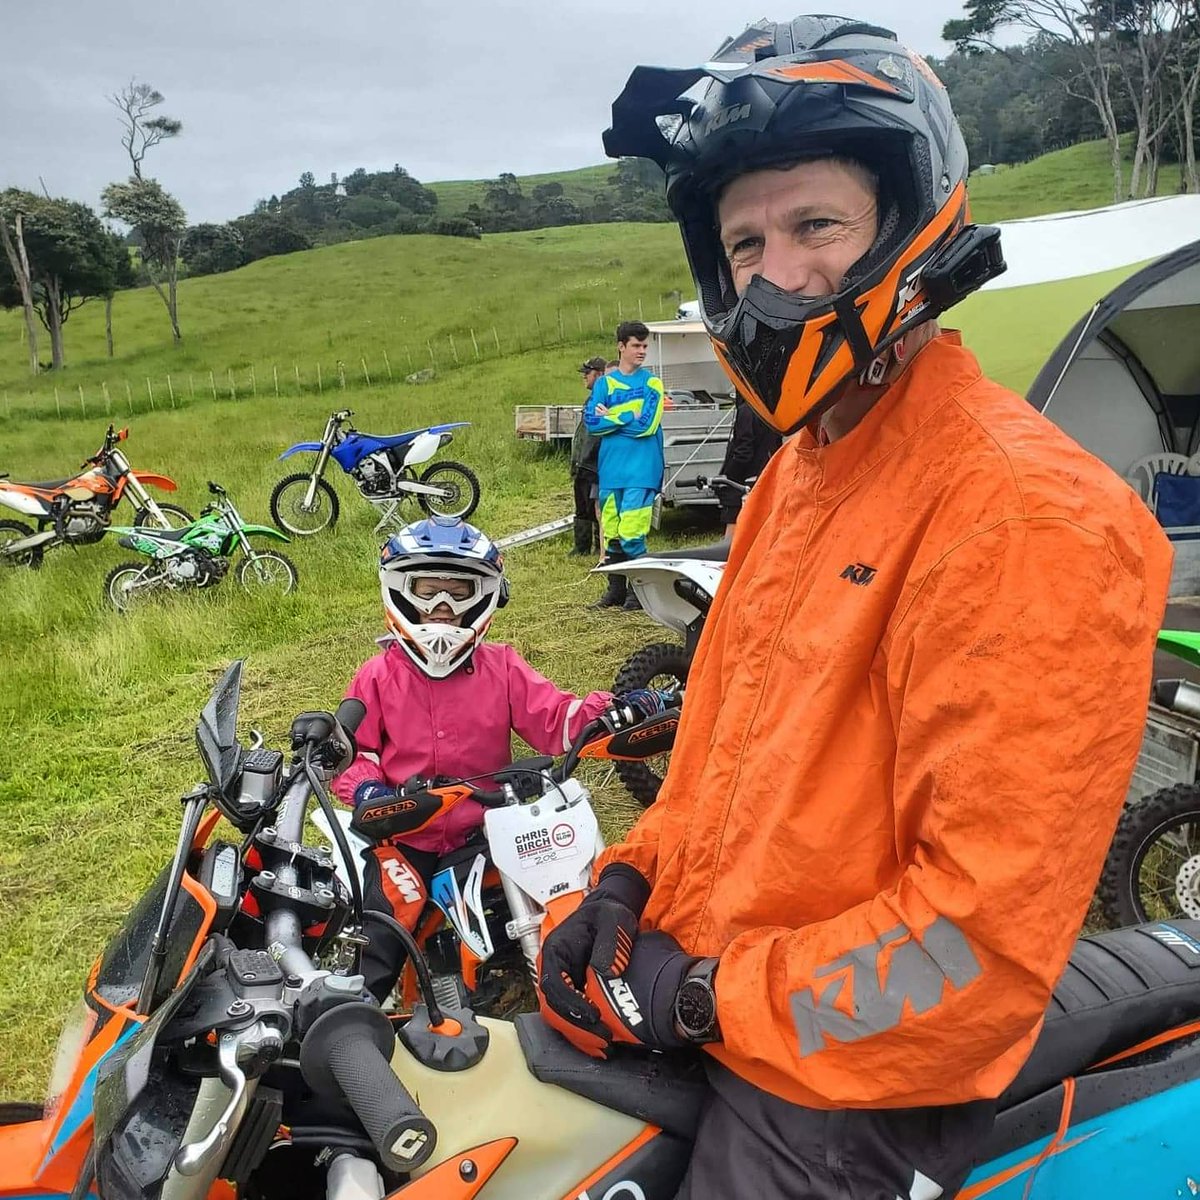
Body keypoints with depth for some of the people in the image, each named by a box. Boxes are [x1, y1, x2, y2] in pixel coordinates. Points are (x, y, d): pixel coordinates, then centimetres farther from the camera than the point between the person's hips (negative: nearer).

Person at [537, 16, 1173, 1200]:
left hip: (847, 1080, -7)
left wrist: (708, 997, -17)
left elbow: (991, 925, -26)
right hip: (697, 988, 8)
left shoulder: (1026, 516, -24)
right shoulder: (796, 474, 6)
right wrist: (631, 880, 0)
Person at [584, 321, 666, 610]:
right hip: (611, 468, 3)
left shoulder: (652, 383, 4)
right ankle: (616, 589, 20)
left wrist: (611, 417, -4)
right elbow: (591, 422, -1)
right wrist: (628, 419, -8)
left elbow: (646, 424, -10)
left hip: (641, 469, -3)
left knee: (631, 533, -10)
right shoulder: (604, 383, 11)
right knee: (612, 532, 8)